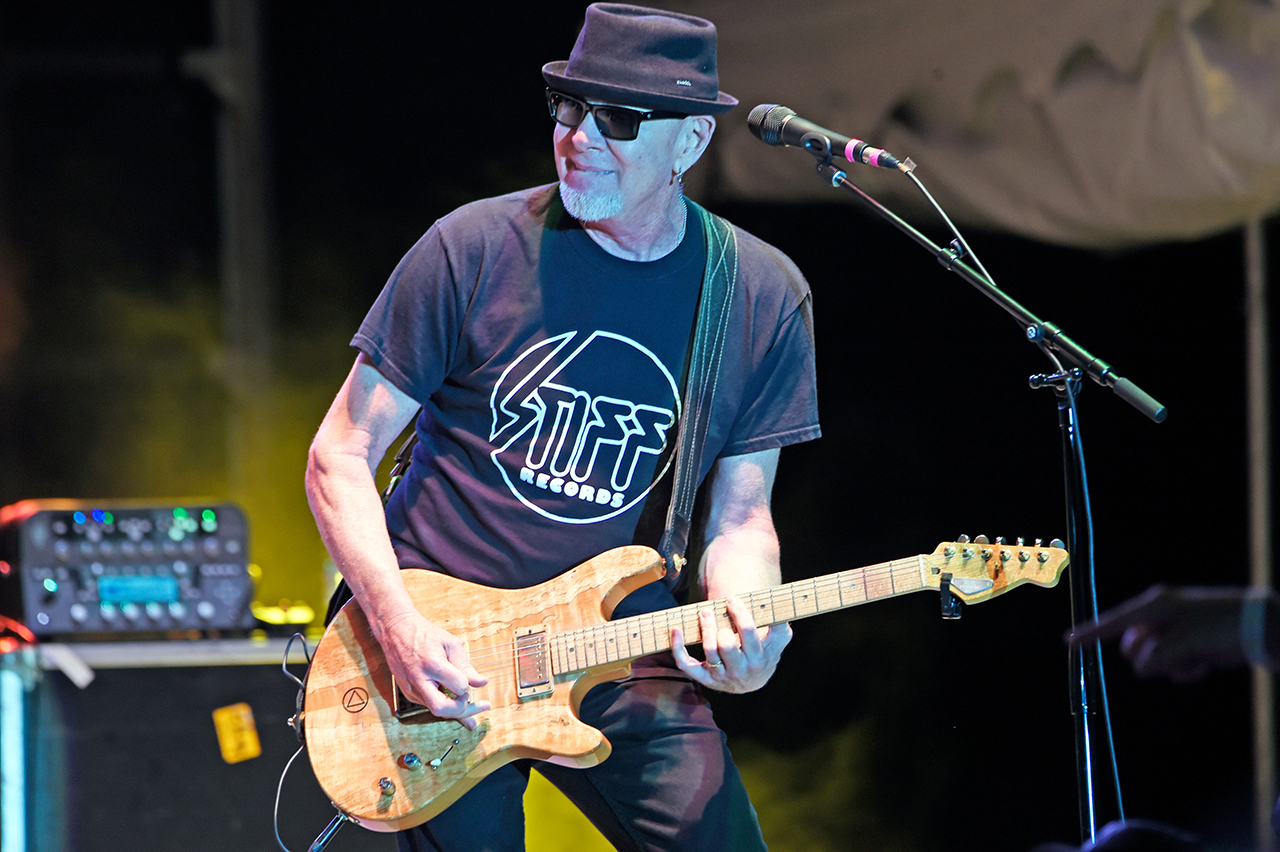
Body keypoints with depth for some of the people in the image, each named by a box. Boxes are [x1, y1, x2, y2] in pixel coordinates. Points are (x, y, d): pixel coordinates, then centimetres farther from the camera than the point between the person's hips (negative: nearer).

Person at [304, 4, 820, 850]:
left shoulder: (764, 298, 0)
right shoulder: (476, 250, -7)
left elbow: (739, 516, 5)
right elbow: (341, 455, -3)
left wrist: (744, 622, -17)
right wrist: (399, 624, -16)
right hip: (441, 651, -2)